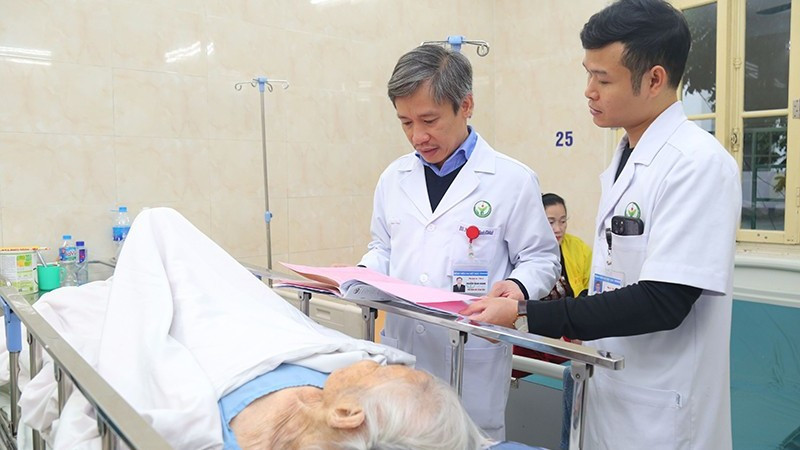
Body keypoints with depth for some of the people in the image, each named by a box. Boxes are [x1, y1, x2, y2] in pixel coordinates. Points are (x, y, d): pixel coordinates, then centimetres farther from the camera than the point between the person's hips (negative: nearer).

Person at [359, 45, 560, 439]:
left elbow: (541, 258, -1)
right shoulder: (394, 178, 6)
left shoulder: (513, 180, -7)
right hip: (401, 351, 4)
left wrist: (518, 286, -21)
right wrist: (363, 273, -3)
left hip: (472, 359, -4)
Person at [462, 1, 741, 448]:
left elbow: (661, 303, -24)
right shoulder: (626, 158, 6)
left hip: (660, 414, -7)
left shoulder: (698, 163, -18)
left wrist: (527, 315, -23)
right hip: (609, 394, 7)